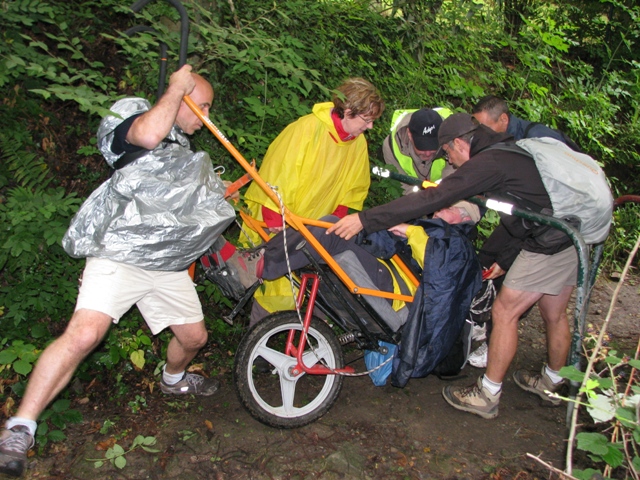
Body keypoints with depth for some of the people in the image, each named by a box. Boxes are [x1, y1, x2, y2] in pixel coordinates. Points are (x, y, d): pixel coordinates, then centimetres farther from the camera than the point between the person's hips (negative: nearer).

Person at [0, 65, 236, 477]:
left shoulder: (188, 154, 25)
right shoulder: (133, 118, -2)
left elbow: (200, 201, 37)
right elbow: (148, 133, -28)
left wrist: (232, 188, 25)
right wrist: (177, 87, -15)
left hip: (167, 265, 8)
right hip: (120, 255, -8)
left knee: (194, 336, 16)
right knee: (84, 334, -26)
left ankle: (173, 380, 50)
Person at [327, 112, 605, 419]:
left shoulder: (488, 162, -17)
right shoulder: (510, 151, 14)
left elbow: (432, 199, -24)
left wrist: (365, 219, -24)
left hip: (548, 245, -9)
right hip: (576, 238, 10)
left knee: (504, 312, 1)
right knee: (554, 314, 22)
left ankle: (487, 396, 12)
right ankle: (551, 384, 40)